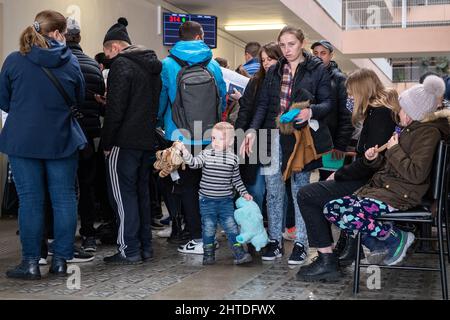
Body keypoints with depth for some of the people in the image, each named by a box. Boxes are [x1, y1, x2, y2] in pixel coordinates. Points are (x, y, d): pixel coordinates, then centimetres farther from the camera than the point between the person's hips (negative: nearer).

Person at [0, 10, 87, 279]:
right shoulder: (71, 62, -2)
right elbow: (80, 99, 10)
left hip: (23, 141, 0)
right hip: (62, 140, 1)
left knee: (30, 201, 6)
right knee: (64, 199, 9)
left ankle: (31, 263, 10)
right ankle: (61, 260, 13)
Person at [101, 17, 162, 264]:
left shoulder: (121, 65, -11)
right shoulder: (153, 64, 16)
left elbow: (115, 110, -16)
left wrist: (107, 143, -9)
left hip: (125, 142, -8)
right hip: (148, 140, 8)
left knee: (123, 194, -2)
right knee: (142, 192, 14)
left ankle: (129, 250, 0)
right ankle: (145, 247, 19)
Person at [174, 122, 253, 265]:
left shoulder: (233, 158, 2)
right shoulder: (206, 154, -3)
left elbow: (236, 179, 11)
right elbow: (193, 163, -19)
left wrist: (244, 193, 9)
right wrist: (184, 150, -32)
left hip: (226, 200, 1)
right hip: (207, 200, -1)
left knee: (231, 225, -1)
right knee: (209, 227, 5)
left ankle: (239, 253, 5)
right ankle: (208, 254, 19)